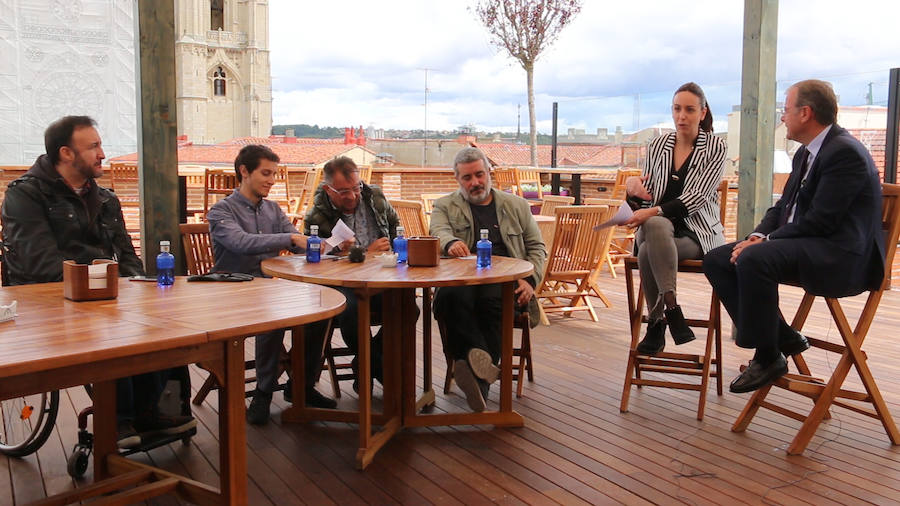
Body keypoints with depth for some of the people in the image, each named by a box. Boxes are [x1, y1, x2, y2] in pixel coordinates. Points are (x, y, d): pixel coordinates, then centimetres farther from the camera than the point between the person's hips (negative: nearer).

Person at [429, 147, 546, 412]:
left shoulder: (516, 205, 23)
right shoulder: (445, 206, 19)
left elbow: (536, 247, 20)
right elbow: (439, 233, -2)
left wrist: (530, 280, 0)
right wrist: (451, 243, -28)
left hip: (504, 281, 0)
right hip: (460, 279, 0)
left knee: (491, 301, -36)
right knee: (452, 298, -37)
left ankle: (480, 381, -42)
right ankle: (484, 362, -43)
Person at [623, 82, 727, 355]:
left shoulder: (716, 147, 1)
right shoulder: (657, 146, 13)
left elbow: (697, 196, -12)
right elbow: (643, 198, 15)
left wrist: (654, 211, -26)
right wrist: (633, 189, -10)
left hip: (698, 231, -3)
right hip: (658, 228, 3)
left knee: (648, 251, -34)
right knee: (656, 225, -36)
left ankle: (656, 323, -22)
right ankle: (671, 308, -29)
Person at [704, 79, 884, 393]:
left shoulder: (845, 152, -15)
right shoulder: (806, 152, 15)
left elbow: (819, 221, -22)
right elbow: (783, 206, 17)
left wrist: (765, 242, -18)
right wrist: (758, 236, -2)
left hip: (840, 255, -10)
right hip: (805, 246, 10)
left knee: (754, 259, -34)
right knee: (716, 260, -2)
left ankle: (768, 357, -18)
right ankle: (783, 338, -1)